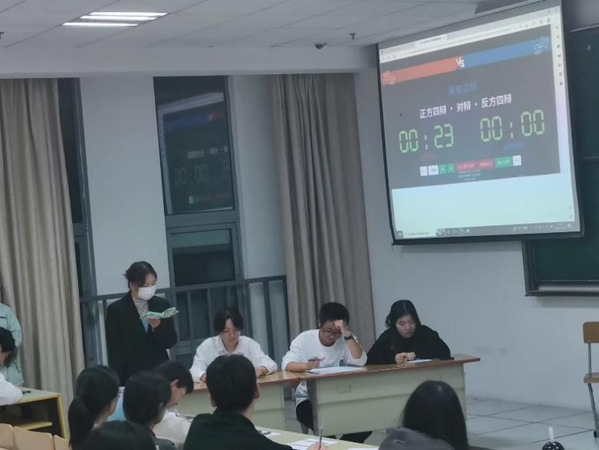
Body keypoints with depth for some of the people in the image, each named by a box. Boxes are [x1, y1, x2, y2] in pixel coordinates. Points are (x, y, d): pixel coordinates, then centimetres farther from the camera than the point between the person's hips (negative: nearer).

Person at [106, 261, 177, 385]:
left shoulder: (162, 304, 5)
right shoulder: (116, 310, -4)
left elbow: (171, 342, 5)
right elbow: (115, 351, -4)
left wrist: (158, 327, -14)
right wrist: (119, 384, -10)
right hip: (131, 376, -3)